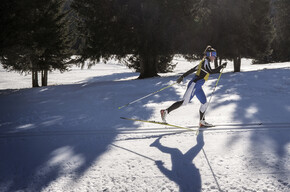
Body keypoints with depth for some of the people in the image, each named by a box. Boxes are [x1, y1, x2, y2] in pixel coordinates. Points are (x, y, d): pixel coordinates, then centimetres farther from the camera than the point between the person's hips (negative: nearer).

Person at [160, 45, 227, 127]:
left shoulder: (204, 62, 21)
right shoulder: (205, 61, -7)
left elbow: (192, 69, 20)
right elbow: (211, 71, -20)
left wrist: (182, 76, 20)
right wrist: (221, 67, -15)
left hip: (198, 87, 10)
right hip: (194, 84, -10)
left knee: (205, 103, 11)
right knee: (185, 101, -14)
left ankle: (202, 121, 19)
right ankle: (165, 111, -14)